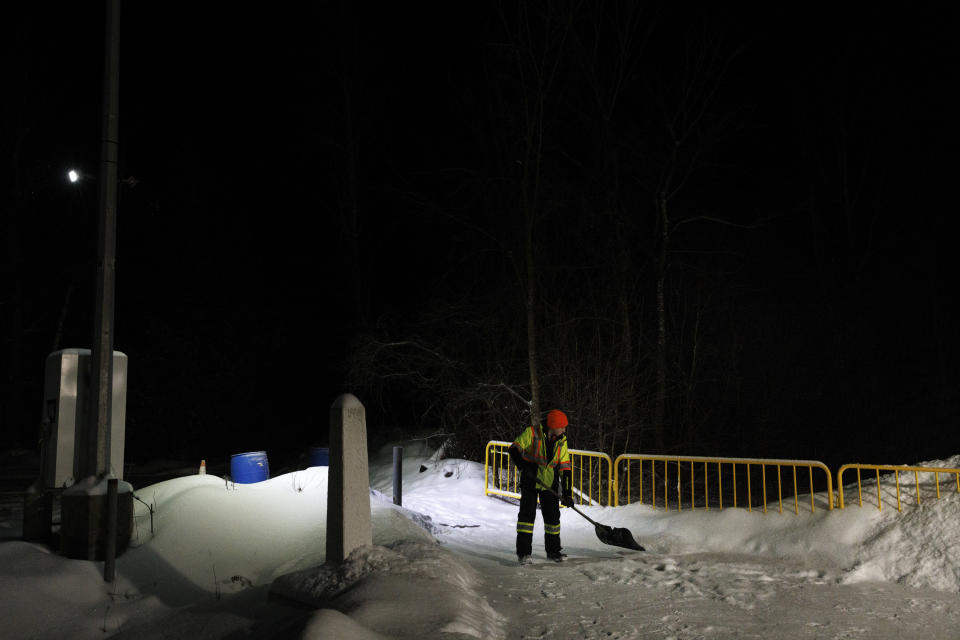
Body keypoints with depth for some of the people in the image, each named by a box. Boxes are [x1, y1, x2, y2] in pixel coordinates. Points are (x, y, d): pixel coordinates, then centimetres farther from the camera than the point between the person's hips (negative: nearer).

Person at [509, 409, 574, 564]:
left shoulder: (561, 441, -1)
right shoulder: (532, 433, -15)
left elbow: (565, 468, 0)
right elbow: (514, 449, -9)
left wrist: (567, 493, -5)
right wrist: (523, 466, -25)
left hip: (550, 484, 4)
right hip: (530, 482, -4)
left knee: (553, 516, 7)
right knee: (527, 513, -9)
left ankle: (553, 550, 23)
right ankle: (523, 551, -2)